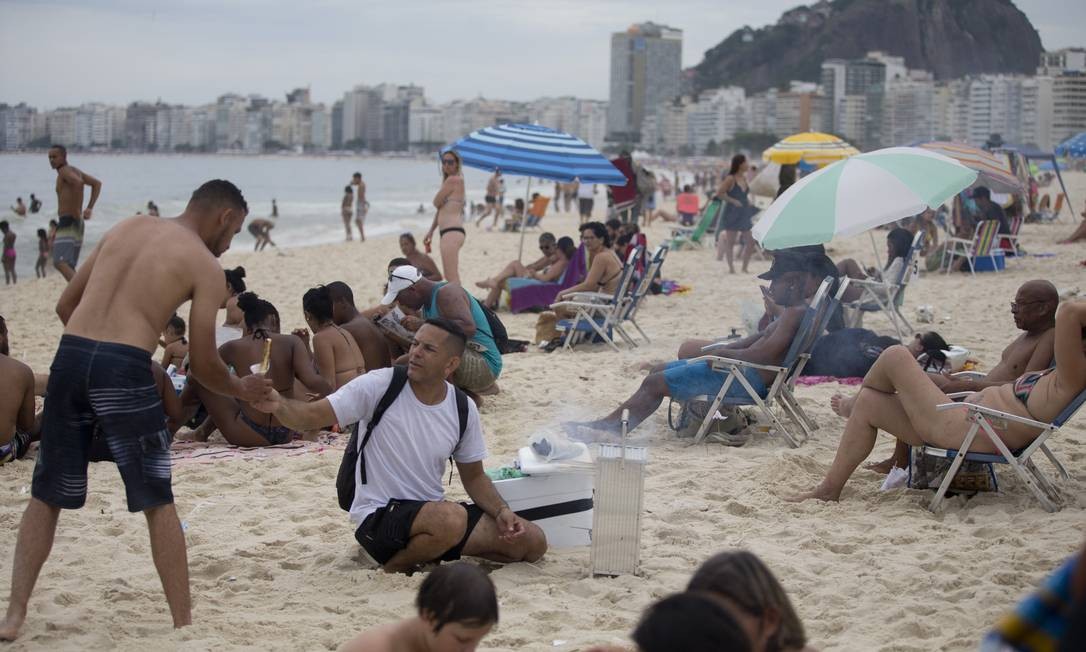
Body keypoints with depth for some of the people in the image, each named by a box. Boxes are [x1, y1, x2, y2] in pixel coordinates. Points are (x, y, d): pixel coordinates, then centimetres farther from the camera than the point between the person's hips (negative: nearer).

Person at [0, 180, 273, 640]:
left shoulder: (126, 227, 21)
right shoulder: (206, 266, 6)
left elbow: (66, 304, 21)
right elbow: (202, 364, 3)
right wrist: (241, 390, 22)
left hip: (69, 356, 5)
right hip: (125, 369, -5)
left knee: (47, 496, 15)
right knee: (158, 503, 8)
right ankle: (183, 622, 10)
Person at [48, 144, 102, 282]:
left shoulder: (64, 170, -8)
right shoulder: (74, 170, 20)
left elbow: (78, 182, -28)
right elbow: (97, 183, 25)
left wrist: (76, 210, -21)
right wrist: (89, 208, 17)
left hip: (67, 223, -10)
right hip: (77, 225, 10)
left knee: (60, 263, -23)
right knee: (68, 267, 17)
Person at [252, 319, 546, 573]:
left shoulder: (463, 408, 2)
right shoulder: (378, 386, -11)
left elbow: (473, 476, 14)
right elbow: (308, 416, -16)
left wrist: (501, 510, -4)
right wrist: (278, 404, -38)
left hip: (434, 512, 6)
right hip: (378, 517, -6)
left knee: (532, 542, -2)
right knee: (452, 519, -37)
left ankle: (439, 552, 10)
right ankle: (395, 566, -7)